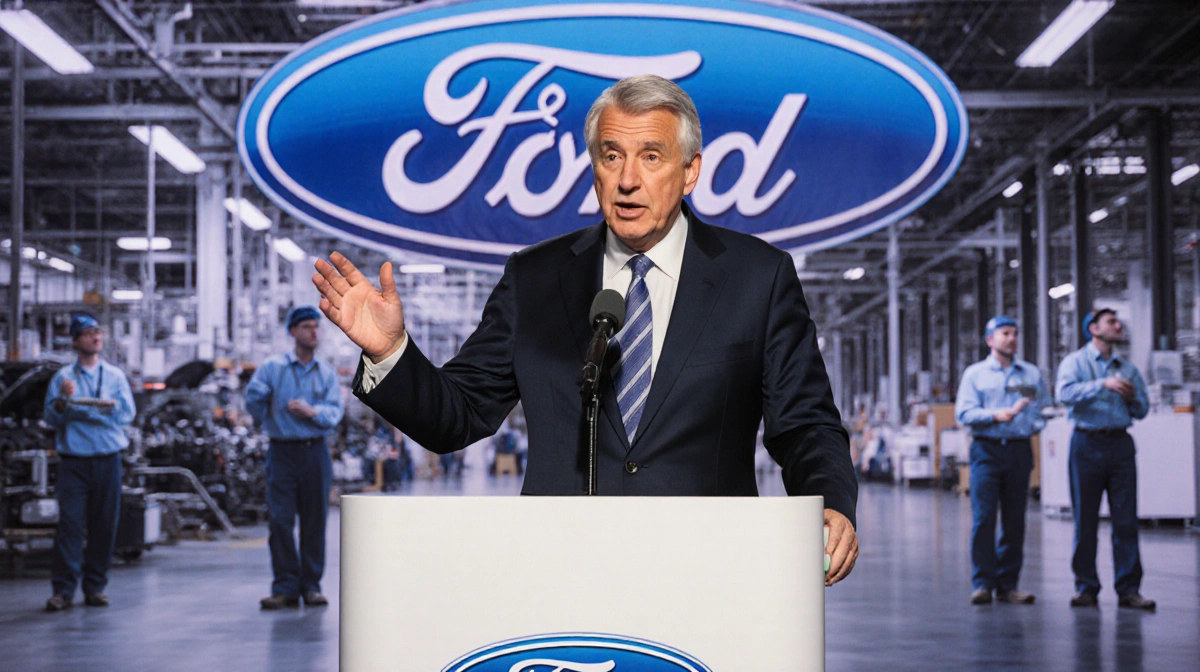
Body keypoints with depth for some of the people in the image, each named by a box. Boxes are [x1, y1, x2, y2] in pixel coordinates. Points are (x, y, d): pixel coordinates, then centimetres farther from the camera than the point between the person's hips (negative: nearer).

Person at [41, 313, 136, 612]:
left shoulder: (115, 375, 13)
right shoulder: (64, 377, 8)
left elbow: (127, 414, 2)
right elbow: (51, 418, 3)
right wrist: (62, 401, -16)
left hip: (108, 459, 2)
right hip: (74, 460, -2)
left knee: (104, 525, 2)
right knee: (70, 523, -9)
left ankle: (95, 587, 11)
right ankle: (63, 589, -8)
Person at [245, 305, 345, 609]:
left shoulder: (327, 373, 10)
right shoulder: (272, 368, 4)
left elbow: (335, 412, -2)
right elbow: (254, 399, 1)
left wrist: (313, 412, -17)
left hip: (316, 451, 2)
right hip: (283, 451, -2)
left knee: (314, 521, 4)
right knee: (280, 519, -8)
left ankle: (311, 585, 12)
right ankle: (285, 587, -3)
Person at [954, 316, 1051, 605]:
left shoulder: (1032, 374, 15)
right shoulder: (975, 373, 8)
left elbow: (1045, 408, 14)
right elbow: (964, 413, -2)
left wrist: (1032, 423, -6)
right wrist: (995, 415, -16)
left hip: (1019, 449, 2)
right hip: (986, 450, -2)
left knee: (1015, 521, 2)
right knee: (983, 518, -10)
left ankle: (1008, 584, 7)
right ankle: (983, 583, -6)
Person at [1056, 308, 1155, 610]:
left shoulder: (1128, 368, 17)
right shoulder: (1075, 362, 3)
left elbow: (1142, 410, 18)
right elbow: (1066, 393, -16)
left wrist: (1133, 397, -3)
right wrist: (1103, 384, -24)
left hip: (1121, 444, 3)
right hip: (1088, 443, -3)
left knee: (1126, 518, -2)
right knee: (1085, 520, 1)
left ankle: (1129, 590, 0)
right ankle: (1086, 588, 8)